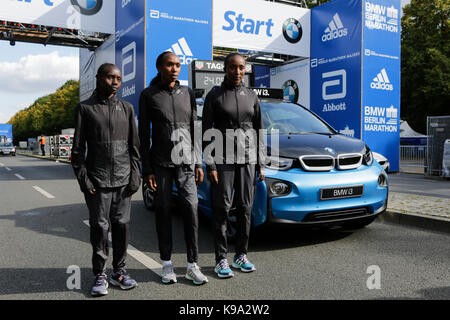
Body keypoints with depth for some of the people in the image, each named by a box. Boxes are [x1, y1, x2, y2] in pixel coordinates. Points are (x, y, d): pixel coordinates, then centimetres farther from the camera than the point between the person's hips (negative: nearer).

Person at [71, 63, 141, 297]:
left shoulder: (126, 108, 11)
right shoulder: (85, 109, 4)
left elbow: (134, 146, 10)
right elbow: (78, 149, 2)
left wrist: (135, 176, 2)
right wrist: (84, 179, -6)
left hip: (123, 180, 2)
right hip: (97, 181, -2)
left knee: (122, 225, 5)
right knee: (99, 227, 1)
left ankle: (119, 271, 19)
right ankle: (100, 275, 14)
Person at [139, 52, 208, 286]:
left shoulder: (187, 93, 10)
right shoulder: (148, 95, 1)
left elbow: (194, 130, 12)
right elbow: (143, 134, -1)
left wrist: (198, 163, 6)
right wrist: (147, 169, -6)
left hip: (186, 162, 2)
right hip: (160, 163, -2)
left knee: (191, 209, -5)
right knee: (163, 211, 4)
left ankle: (192, 266, 3)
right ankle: (167, 264, 16)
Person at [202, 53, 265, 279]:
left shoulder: (251, 96, 11)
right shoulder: (214, 96, 1)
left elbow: (259, 132, 13)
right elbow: (206, 132, -3)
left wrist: (260, 164, 7)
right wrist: (210, 165, -11)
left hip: (247, 160, 3)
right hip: (223, 160, -3)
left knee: (245, 208, 6)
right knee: (221, 210, -1)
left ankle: (241, 255, 19)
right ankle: (221, 259, 9)